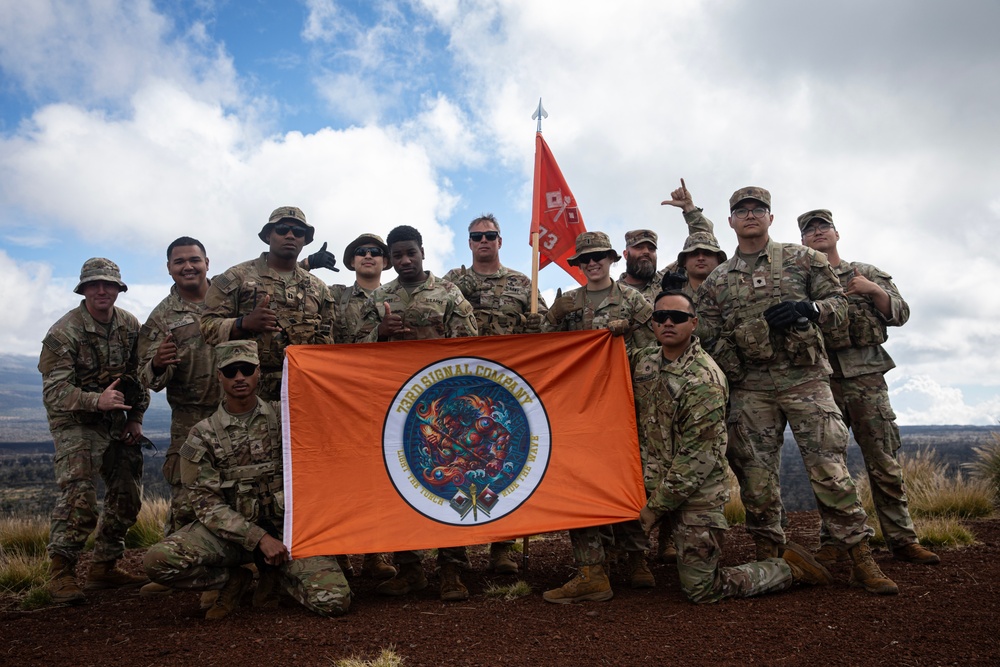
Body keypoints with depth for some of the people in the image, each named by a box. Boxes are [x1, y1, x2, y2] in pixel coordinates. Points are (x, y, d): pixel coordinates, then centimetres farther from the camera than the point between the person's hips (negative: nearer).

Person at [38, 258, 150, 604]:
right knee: (79, 494, -20)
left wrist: (136, 418, 4)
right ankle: (61, 573, -7)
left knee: (127, 495, 6)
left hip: (117, 422, 6)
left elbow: (141, 376, 11)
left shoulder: (131, 326, 1)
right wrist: (96, 400, -35)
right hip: (76, 423, -5)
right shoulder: (64, 332, -14)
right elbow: (54, 391, -19)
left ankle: (105, 567, 20)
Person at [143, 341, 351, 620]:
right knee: (157, 560, -26)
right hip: (232, 531, 0)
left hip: (287, 527, 0)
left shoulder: (285, 418, 3)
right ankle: (234, 578, 2)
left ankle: (274, 571, 11)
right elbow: (208, 504, -6)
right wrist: (259, 538, -17)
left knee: (334, 601, -21)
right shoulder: (203, 435, 1)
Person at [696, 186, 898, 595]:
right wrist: (730, 376, 0)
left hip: (805, 378, -1)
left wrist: (806, 308, -15)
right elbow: (708, 339, 9)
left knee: (829, 467, -6)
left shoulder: (802, 259, 9)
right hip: (750, 389, 2)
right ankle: (768, 557, 16)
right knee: (756, 474, 3)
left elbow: (838, 301, 6)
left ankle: (861, 560, 3)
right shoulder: (717, 281, 11)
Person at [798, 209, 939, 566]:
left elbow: (900, 314, 9)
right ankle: (833, 540, 12)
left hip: (866, 377, 1)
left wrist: (872, 290, -7)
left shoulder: (867, 273, 14)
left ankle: (902, 539, 10)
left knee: (884, 463, 1)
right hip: (821, 379, 0)